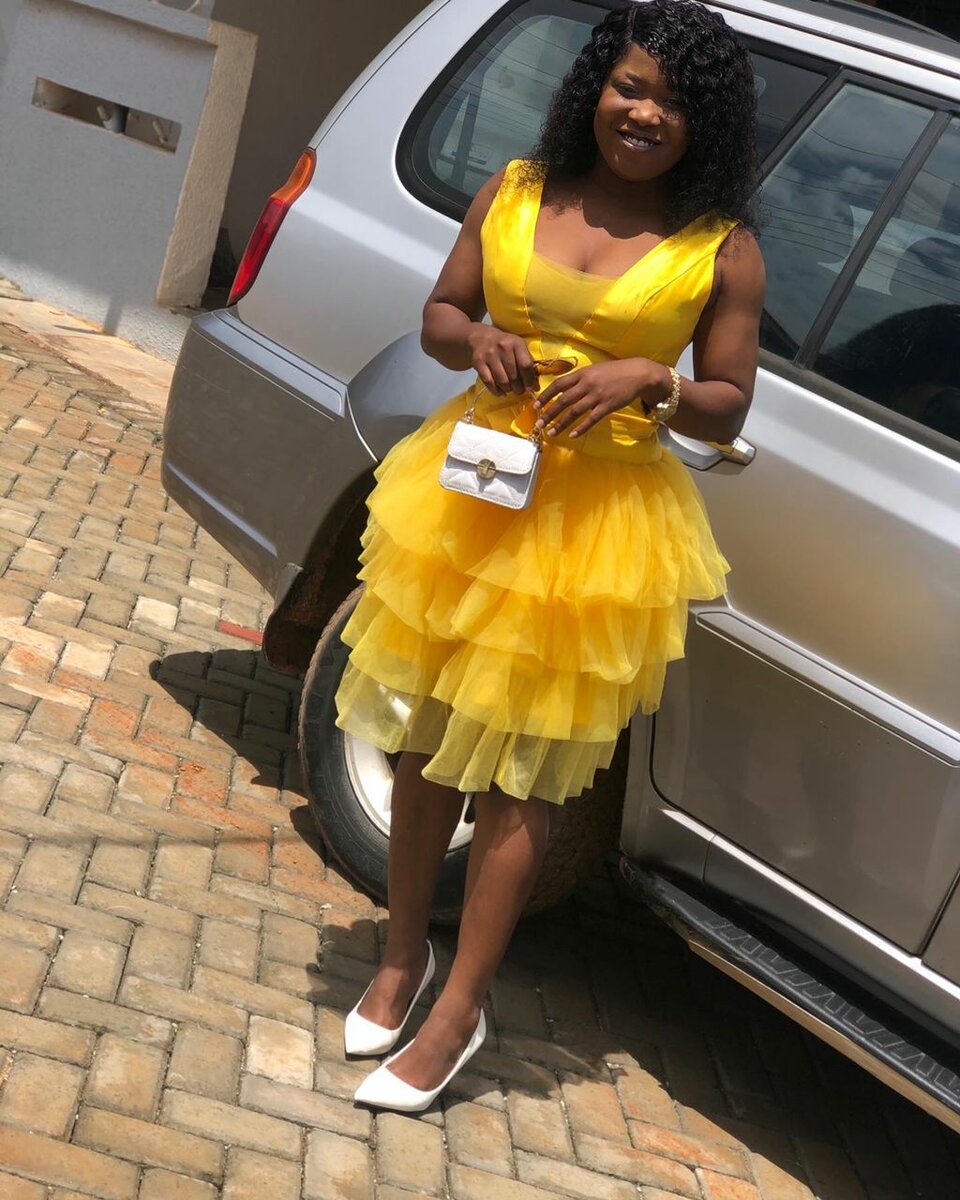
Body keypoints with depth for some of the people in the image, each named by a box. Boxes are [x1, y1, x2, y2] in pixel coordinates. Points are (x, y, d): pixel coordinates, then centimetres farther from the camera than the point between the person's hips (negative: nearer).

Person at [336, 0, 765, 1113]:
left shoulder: (722, 251, -3)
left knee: (519, 776, 3)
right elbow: (438, 314, 12)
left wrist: (649, 382, -18)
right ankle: (402, 959, 32)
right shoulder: (514, 191, 4)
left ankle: (458, 1011, 16)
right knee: (426, 741, 12)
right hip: (469, 487, 3)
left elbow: (728, 406, 2)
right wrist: (477, 340, -11)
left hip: (602, 521, -3)